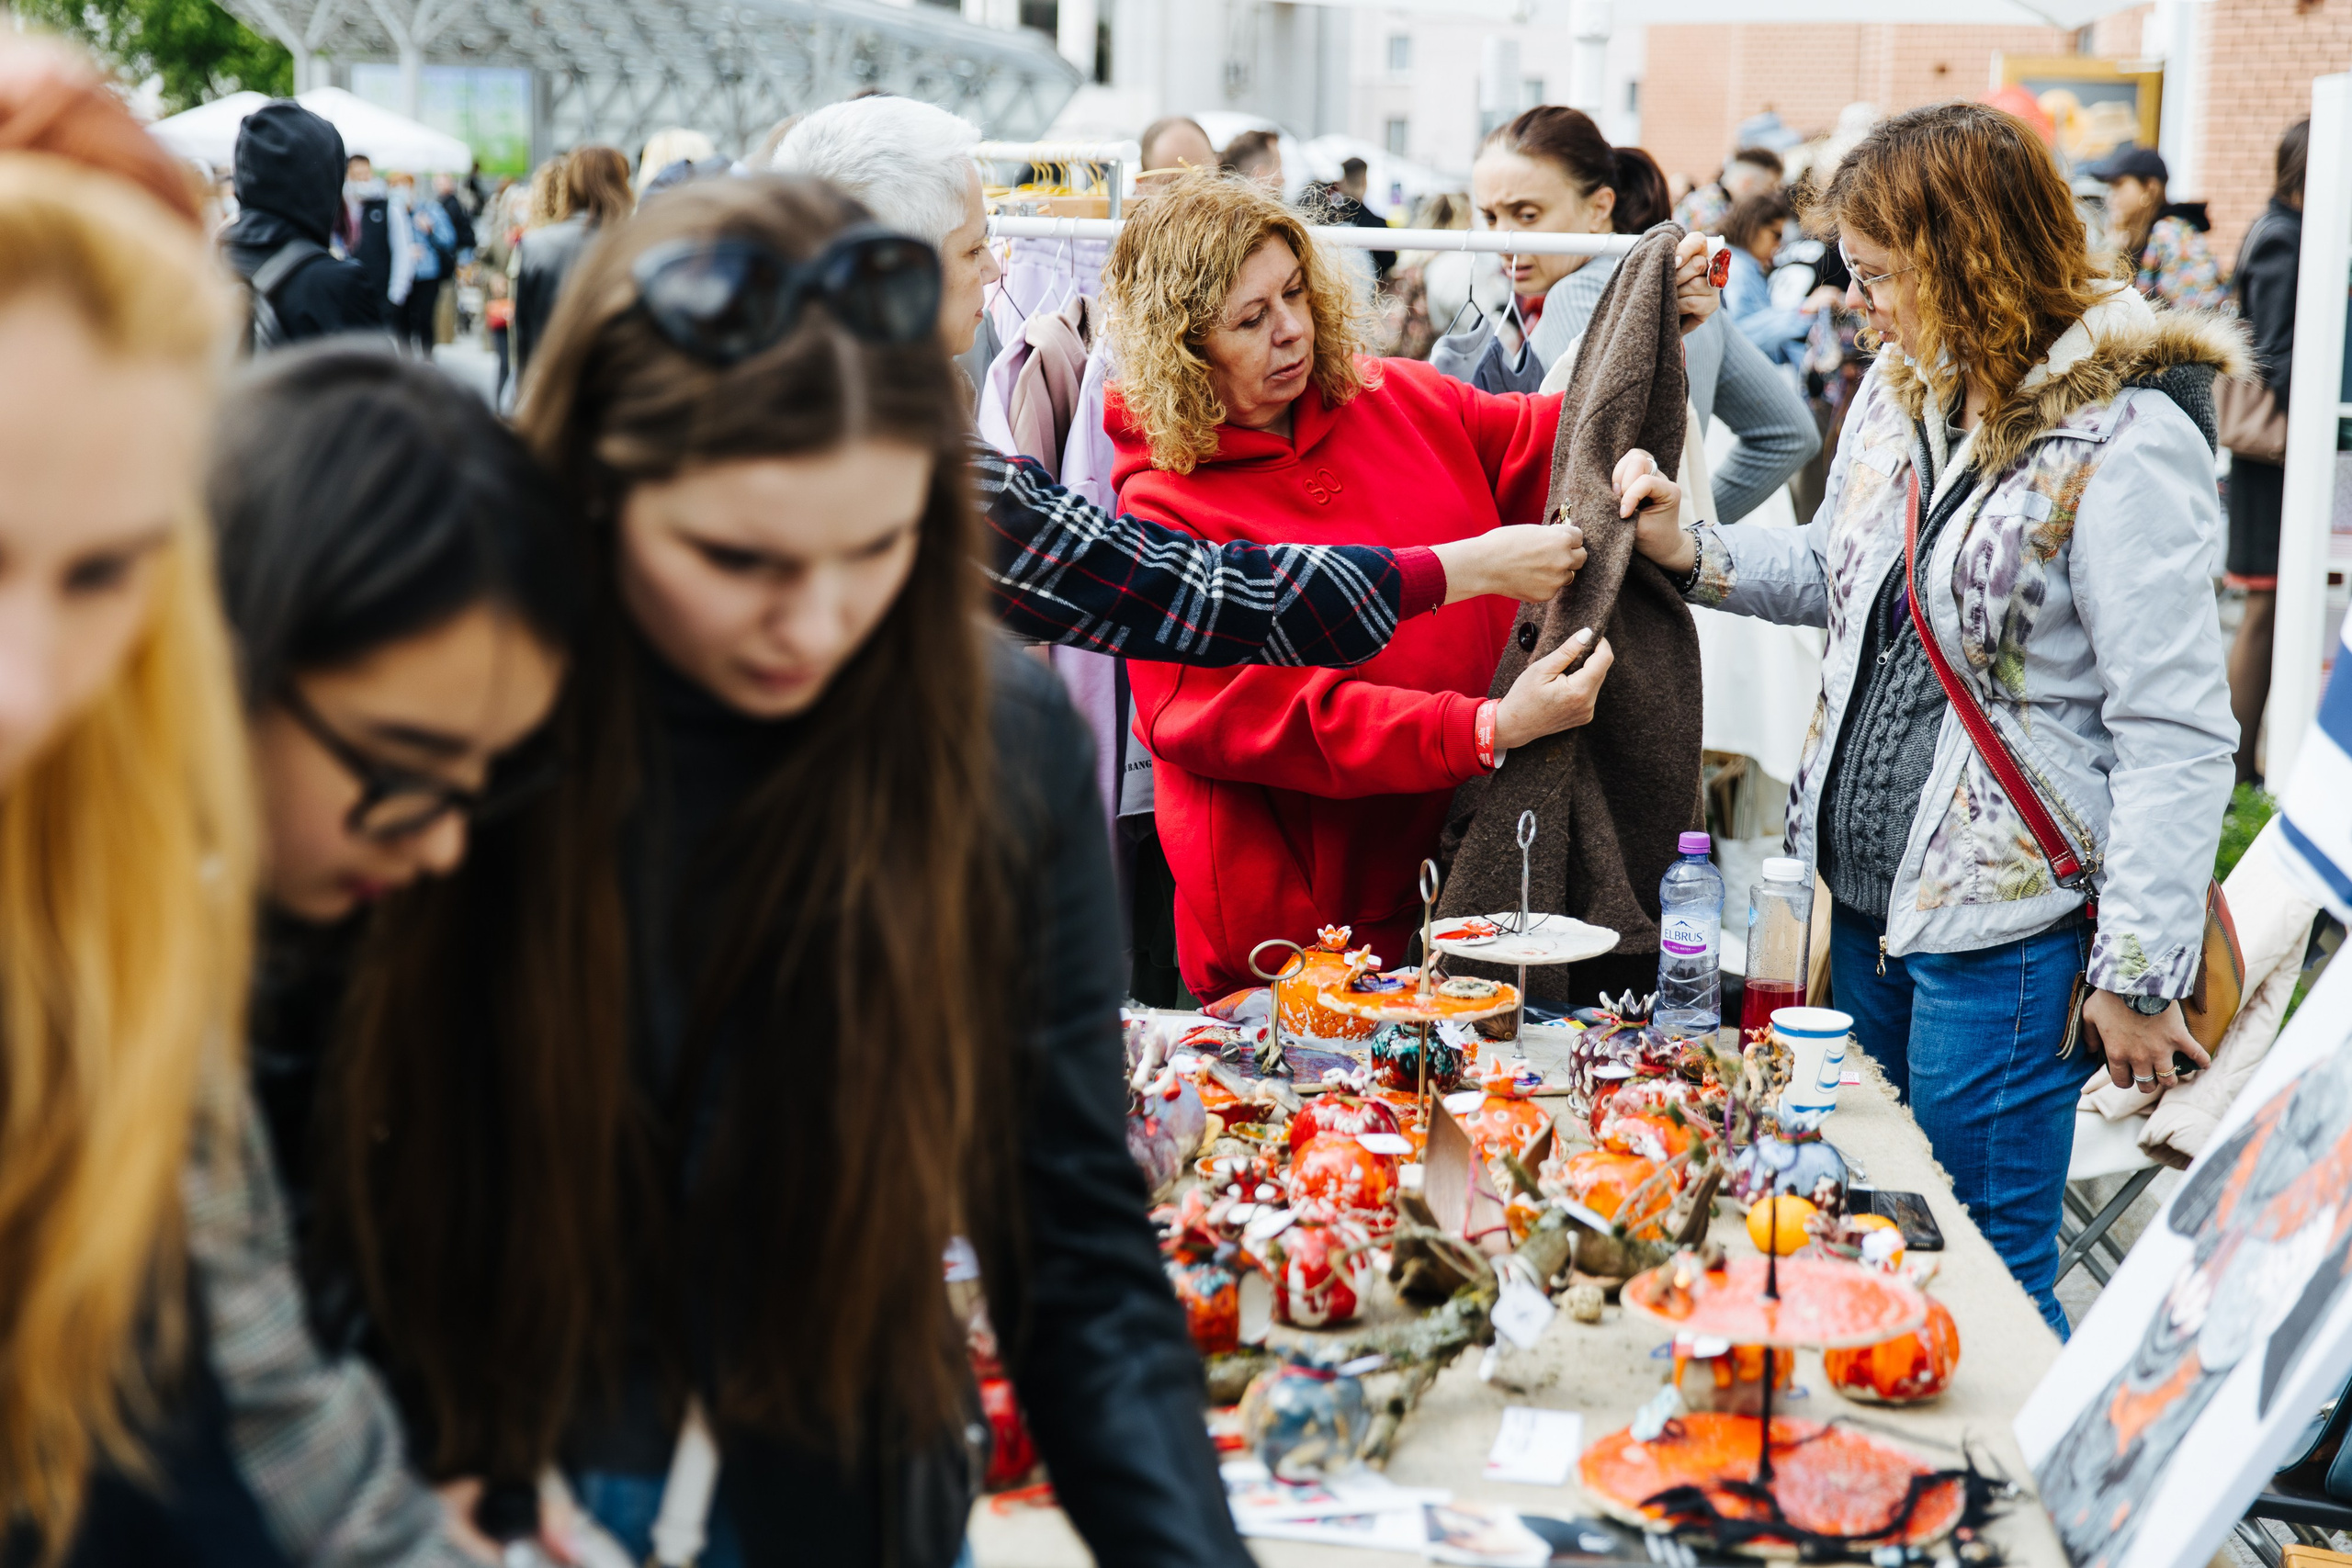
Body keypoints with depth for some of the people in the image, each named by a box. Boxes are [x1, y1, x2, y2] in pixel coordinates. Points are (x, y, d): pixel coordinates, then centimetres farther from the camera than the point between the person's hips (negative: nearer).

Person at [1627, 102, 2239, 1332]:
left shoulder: (2124, 443, -19)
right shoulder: (1905, 386, 6)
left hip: (2000, 928, -8)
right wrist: (1689, 552, 3)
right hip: (1868, 889, 8)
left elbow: (2179, 736, -19)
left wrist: (2140, 976, -17)